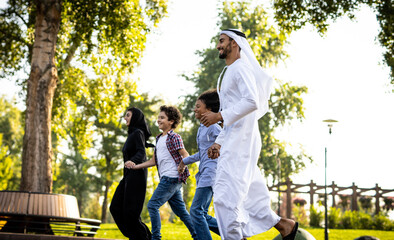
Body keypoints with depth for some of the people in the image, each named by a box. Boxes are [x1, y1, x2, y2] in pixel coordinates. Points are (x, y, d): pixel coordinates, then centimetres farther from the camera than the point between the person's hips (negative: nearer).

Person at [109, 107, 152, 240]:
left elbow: (141, 153, -22)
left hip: (136, 175, -9)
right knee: (116, 208, 2)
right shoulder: (132, 134, 20)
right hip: (128, 176, 9)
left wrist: (132, 161, -42)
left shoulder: (138, 133, -9)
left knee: (130, 210, -10)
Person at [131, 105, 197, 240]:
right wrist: (136, 166, 17)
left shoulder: (174, 137, -5)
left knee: (153, 205, -10)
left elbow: (185, 155, -11)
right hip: (166, 178, 8)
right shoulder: (159, 139, 19)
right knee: (180, 210, 9)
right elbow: (154, 161, 23)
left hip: (171, 177, -8)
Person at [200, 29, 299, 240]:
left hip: (242, 139, -10)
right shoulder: (228, 73, 24)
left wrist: (219, 116, -21)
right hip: (232, 141, 10)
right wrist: (219, 143, 19)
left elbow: (252, 101, -22)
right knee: (248, 194, 11)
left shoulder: (240, 68, -6)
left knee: (226, 193, -12)